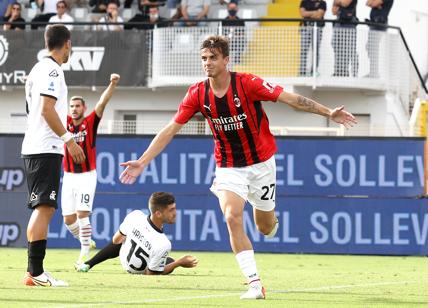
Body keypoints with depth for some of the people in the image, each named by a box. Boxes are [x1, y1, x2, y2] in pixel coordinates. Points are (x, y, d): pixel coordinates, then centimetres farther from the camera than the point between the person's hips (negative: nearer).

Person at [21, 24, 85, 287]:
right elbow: (47, 109, -18)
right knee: (44, 208, -14)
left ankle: (34, 271, 12)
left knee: (42, 209, 12)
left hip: (34, 147, 10)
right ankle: (36, 272, -19)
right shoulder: (52, 70, -10)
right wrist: (69, 139, -16)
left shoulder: (40, 69, 19)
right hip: (46, 148, -10)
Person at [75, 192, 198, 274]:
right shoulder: (163, 245, -43)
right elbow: (151, 273, -27)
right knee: (170, 262, 26)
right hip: (140, 271, -3)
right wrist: (179, 263, -23)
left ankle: (87, 265, 34)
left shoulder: (135, 216, -30)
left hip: (124, 259, 3)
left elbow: (116, 240, -8)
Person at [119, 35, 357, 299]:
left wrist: (329, 113, -24)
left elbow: (291, 99, -18)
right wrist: (142, 161, -9)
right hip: (228, 167, 1)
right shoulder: (197, 94, -9)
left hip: (261, 163, -1)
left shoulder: (247, 84, -18)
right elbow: (170, 130, -4)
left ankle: (269, 218, 49)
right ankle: (255, 283, -20)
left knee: (266, 228, 8)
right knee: (233, 218, -22)